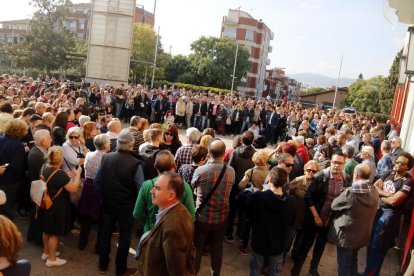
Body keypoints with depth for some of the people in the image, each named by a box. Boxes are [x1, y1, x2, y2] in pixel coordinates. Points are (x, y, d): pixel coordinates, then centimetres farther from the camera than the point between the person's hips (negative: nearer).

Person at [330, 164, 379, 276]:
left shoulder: (351, 193, -27)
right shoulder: (374, 192, -6)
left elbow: (333, 205, -14)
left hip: (347, 235, -6)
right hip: (363, 234, 7)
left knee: (344, 265, 11)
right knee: (353, 261, 28)